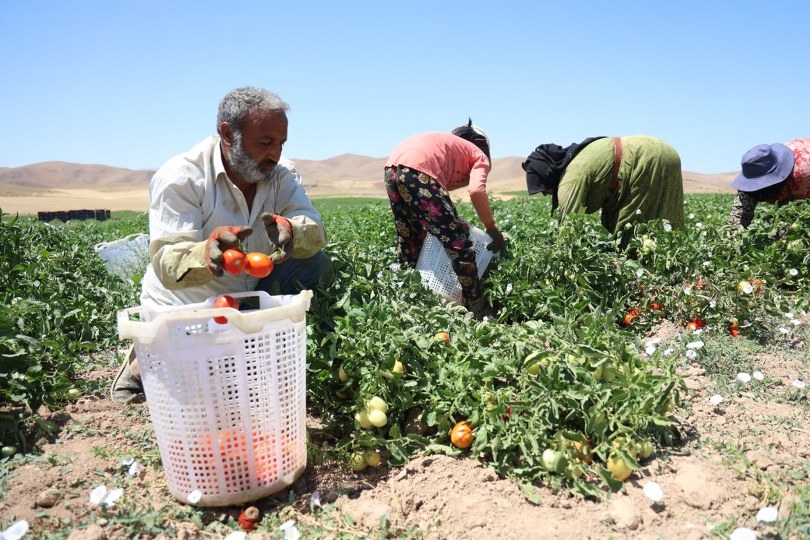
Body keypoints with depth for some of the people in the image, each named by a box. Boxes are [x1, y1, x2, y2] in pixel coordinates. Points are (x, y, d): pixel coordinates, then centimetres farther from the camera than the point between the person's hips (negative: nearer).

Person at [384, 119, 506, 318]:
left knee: (409, 242, 21)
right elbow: (477, 191, -4)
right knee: (458, 241, -1)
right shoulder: (480, 157, 19)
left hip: (392, 167, 8)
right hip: (417, 170, -8)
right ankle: (479, 312, 4)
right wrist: (492, 229, 5)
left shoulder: (448, 144, 38)